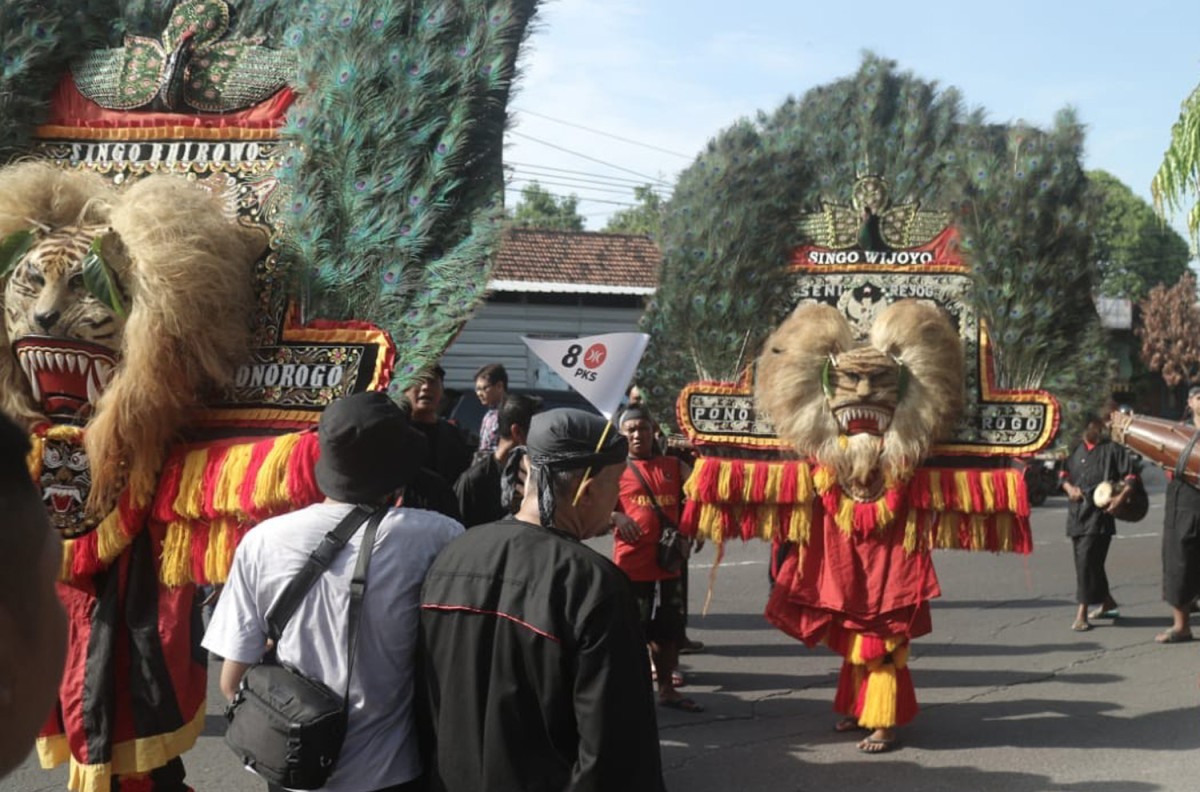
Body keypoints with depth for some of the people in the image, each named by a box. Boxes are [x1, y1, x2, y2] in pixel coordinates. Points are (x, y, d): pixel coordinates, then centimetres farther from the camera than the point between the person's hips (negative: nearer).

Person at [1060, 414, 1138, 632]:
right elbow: (1064, 473, 17)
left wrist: (1121, 498, -17)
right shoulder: (1075, 449, 10)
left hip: (1099, 514, -6)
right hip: (1077, 514, 6)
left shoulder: (1112, 449, -4)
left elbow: (1131, 475, -5)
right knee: (1086, 562, 14)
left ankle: (1082, 613, -7)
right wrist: (1069, 488, -2)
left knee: (1087, 562, -11)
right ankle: (1108, 603, 32)